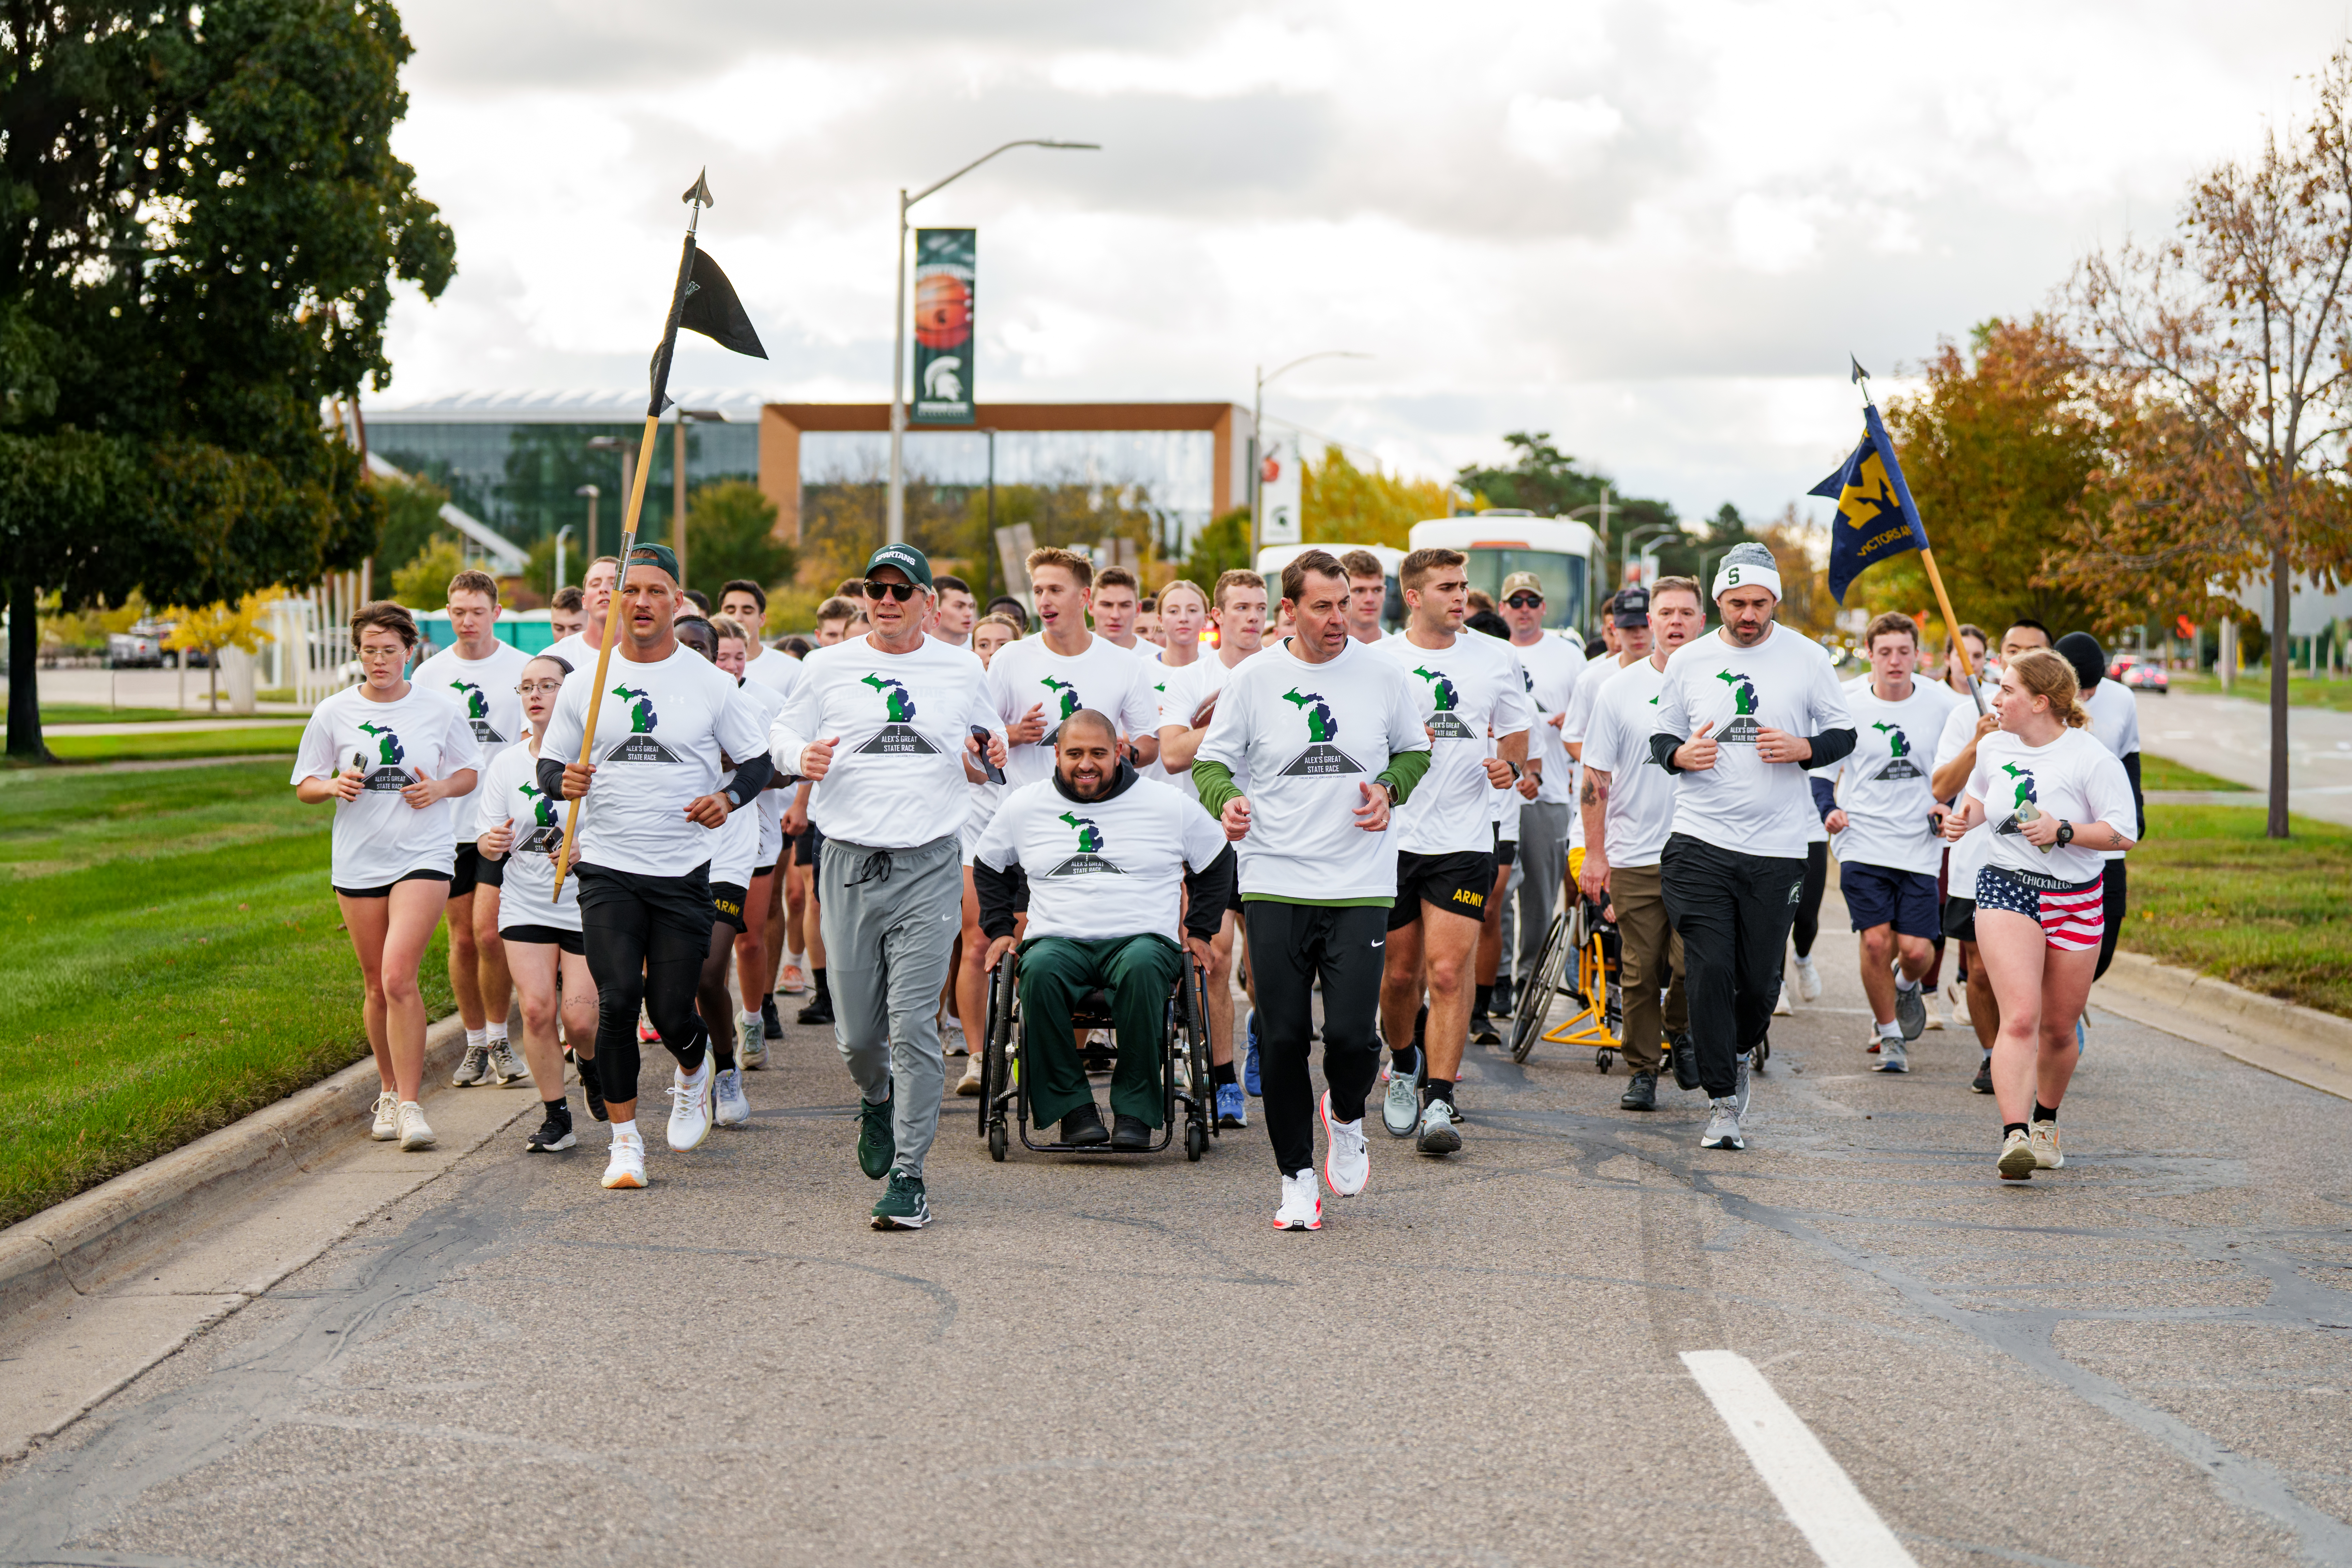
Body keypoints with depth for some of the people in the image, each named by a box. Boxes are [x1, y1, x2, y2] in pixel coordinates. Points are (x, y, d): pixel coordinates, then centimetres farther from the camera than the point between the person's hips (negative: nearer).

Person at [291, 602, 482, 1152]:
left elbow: (471, 772, 13)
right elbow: (304, 786, 9)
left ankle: (409, 1103, -12)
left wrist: (440, 789, -8)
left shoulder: (440, 709, 1)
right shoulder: (333, 713, 3)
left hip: (424, 856, -2)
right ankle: (389, 1092, 28)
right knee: (378, 986, 9)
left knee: (398, 977, -17)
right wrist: (334, 787, -13)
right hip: (358, 861, 2)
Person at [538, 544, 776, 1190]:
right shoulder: (586, 681, 5)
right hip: (608, 869, 1)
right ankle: (625, 1139, 4)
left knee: (672, 1013, -2)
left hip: (684, 872, 0)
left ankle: (694, 1071, 35)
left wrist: (730, 798, -12)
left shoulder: (710, 682, 2)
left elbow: (758, 760, 8)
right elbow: (549, 763, 11)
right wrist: (564, 780, -13)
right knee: (617, 1002, -12)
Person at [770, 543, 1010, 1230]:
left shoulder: (963, 670, 9)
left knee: (913, 1024, -10)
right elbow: (780, 736, 15)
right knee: (856, 1030, 5)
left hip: (930, 867, -1)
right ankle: (877, 1102, 40)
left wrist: (991, 751, 0)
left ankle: (908, 1176, -4)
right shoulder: (829, 667, 8)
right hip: (850, 863, 1)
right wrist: (801, 755, -8)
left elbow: (991, 735, 23)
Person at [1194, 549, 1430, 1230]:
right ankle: (1298, 1179, 17)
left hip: (1360, 885, 0)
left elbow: (1415, 750, 16)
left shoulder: (1381, 674, 3)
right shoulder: (1253, 679, 0)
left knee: (1352, 1033, -10)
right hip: (1275, 884, 0)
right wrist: (1226, 800, -15)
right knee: (1283, 1039, 1)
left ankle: (1346, 1118, 25)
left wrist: (1390, 789, -4)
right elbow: (1211, 761, 6)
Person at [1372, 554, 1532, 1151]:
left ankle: (1439, 1101, -8)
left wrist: (1510, 766, -4)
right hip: (1392, 833, 0)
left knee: (1449, 969, -11)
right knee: (1400, 972, 10)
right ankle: (1403, 1064, 38)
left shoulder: (1496, 658, 6)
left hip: (1464, 838, 0)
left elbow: (1516, 732, 18)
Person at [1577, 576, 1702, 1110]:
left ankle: (1681, 1032, 22)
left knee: (1691, 962, -8)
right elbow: (1595, 778, 5)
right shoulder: (1618, 690, 4)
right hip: (1634, 857, 0)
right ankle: (1642, 1071, 15)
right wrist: (1594, 853, 0)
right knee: (1640, 971, 2)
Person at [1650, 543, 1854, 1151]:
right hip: (1700, 842, 0)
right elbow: (1661, 737, 14)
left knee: (1760, 980, 3)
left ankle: (1739, 1054, 35)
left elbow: (1843, 734, 9)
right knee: (1710, 970, -9)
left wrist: (1802, 749, -12)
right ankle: (1722, 1101, 1)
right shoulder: (1688, 661, 6)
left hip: (1777, 848, 0)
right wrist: (1681, 754, -9)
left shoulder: (1807, 658, 3)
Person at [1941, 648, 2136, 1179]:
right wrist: (1965, 817, 5)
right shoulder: (1993, 747, 5)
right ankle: (2014, 1136, -27)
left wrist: (2063, 831, -22)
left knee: (2058, 1030, 10)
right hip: (2005, 889, 1)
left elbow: (2124, 833, -11)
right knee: (2020, 1017, -19)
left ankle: (2046, 1120, 38)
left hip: (2074, 899, -1)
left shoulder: (2091, 758, -10)